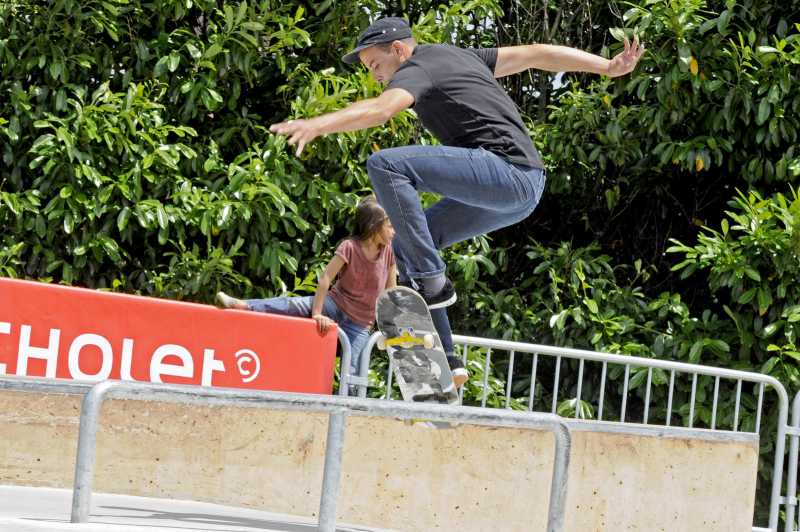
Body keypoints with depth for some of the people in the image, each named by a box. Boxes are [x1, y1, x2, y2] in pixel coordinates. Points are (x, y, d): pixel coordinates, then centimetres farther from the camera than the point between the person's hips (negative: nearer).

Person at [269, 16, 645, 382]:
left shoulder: (416, 70, -2)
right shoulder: (458, 56, 25)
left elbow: (381, 108, -24)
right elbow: (536, 54, 26)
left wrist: (319, 124, -36)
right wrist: (608, 67, 26)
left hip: (504, 167, -10)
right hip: (525, 188, 10)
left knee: (385, 165, -20)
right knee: (406, 242, 14)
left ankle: (430, 280, -19)